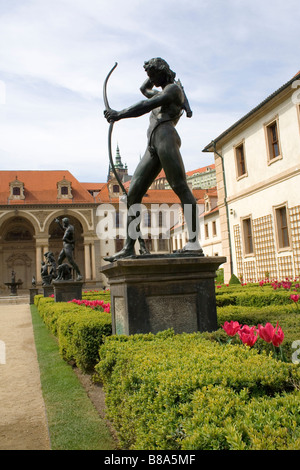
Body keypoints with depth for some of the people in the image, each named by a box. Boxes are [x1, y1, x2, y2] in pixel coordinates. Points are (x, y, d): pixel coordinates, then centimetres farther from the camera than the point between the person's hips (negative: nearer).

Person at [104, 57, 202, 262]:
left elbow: (148, 105, -7)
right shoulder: (162, 93, 36)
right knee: (133, 194, -3)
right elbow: (144, 89, 56)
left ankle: (194, 242, -27)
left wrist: (120, 114, -11)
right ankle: (129, 248, -7)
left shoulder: (174, 88, 9)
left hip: (165, 137, -9)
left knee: (180, 187, -19)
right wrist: (154, 73, 42)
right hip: (152, 147, 9)